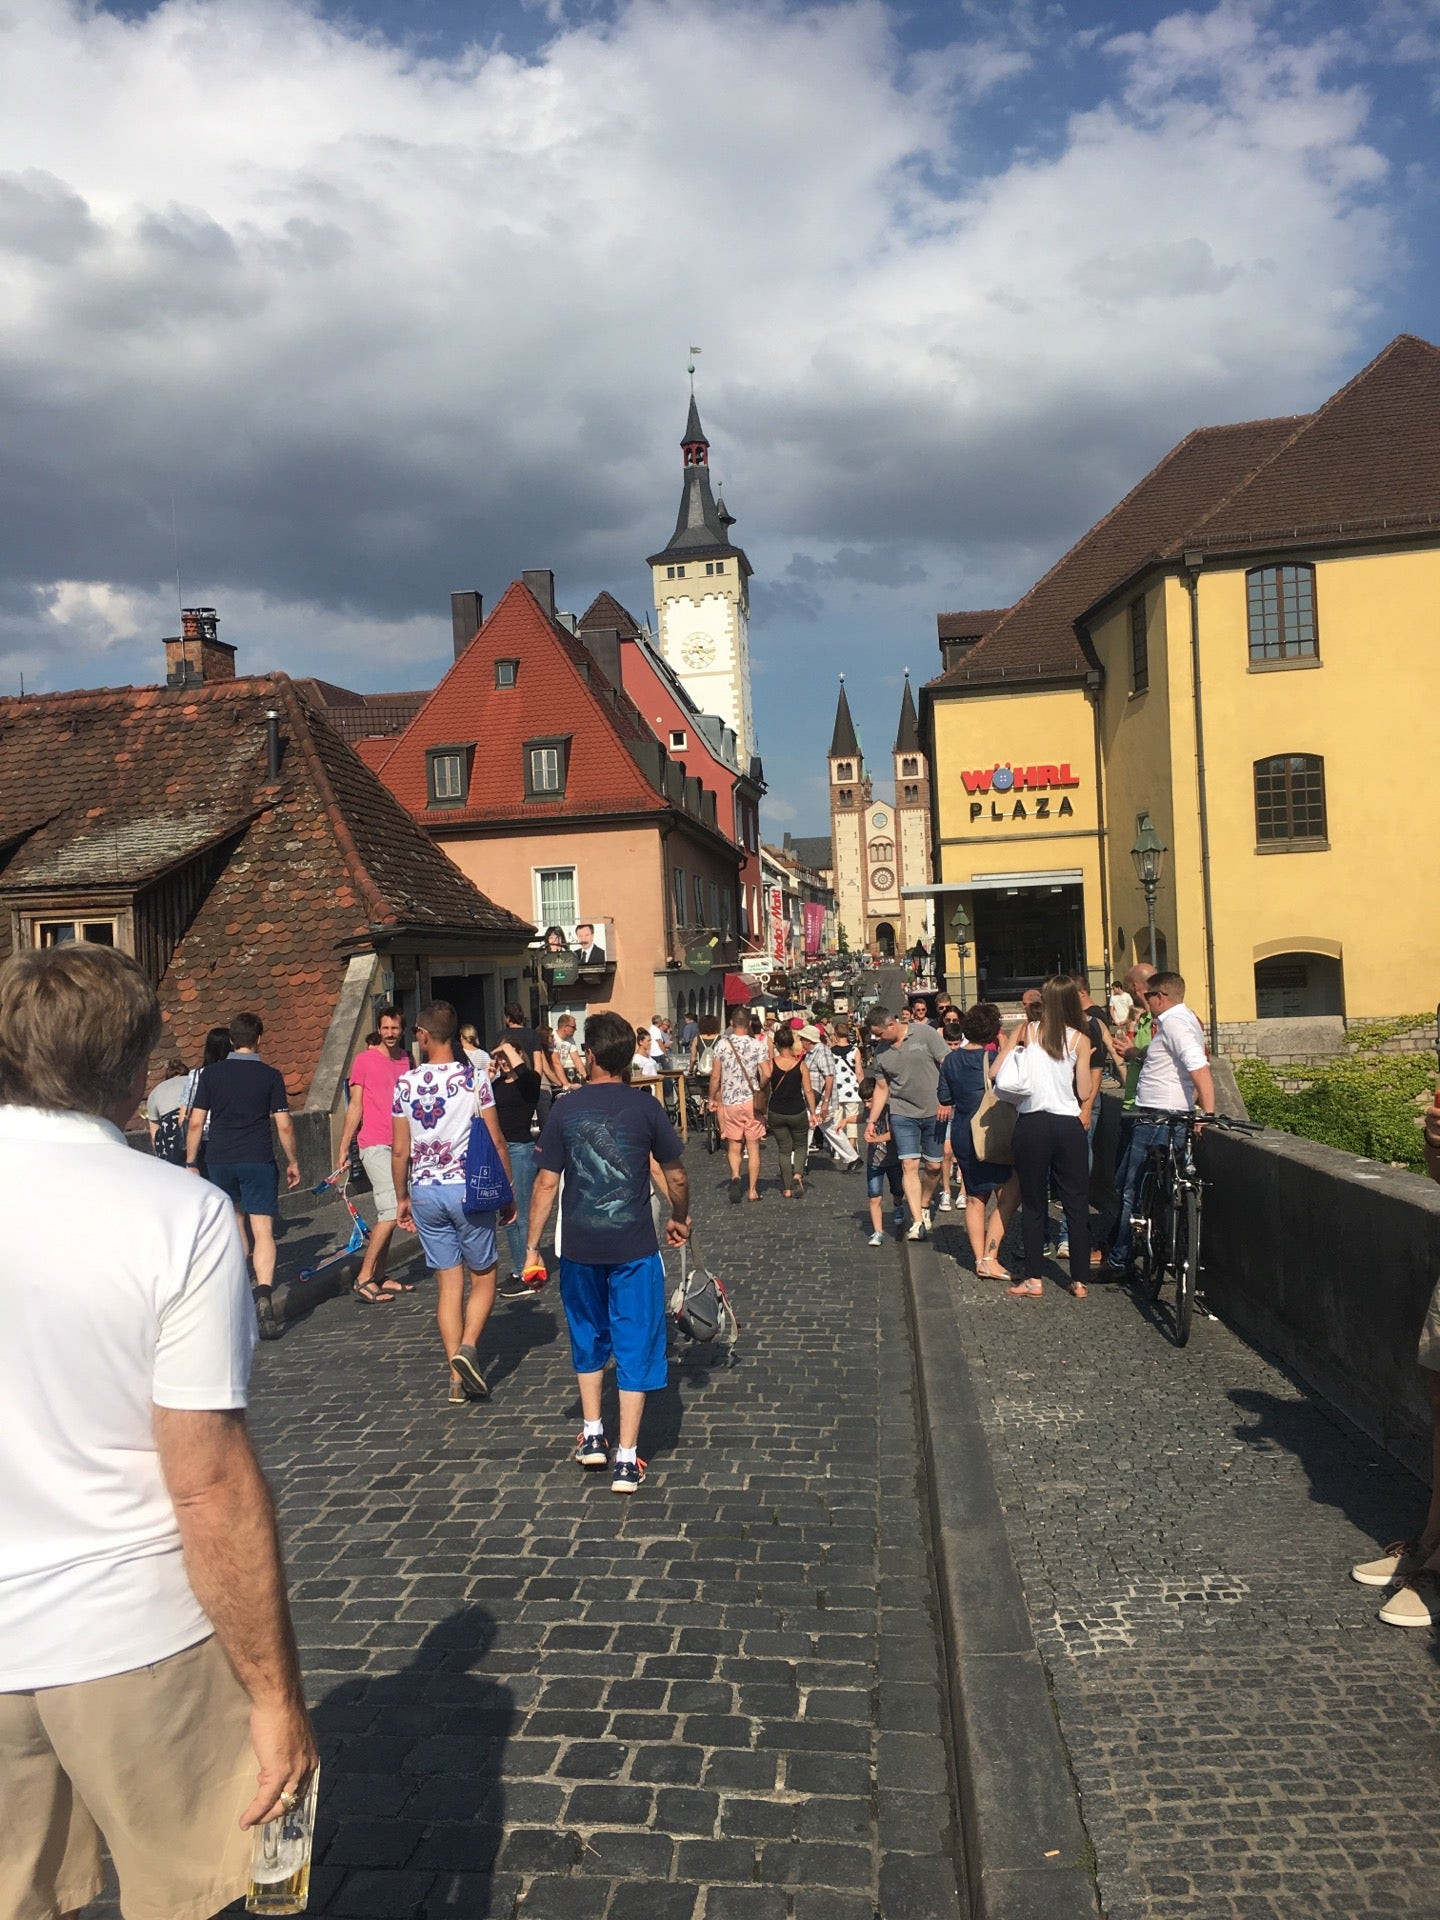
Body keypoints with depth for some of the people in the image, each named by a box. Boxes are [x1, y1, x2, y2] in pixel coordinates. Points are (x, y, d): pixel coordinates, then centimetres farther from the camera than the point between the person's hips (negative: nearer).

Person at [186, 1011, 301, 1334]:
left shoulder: (210, 1073, 3)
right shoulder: (270, 1075, -2)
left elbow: (196, 1123, 2)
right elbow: (284, 1126, -3)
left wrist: (190, 1163, 10)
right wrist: (292, 1162, 9)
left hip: (219, 1159, 3)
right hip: (258, 1161, -3)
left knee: (235, 1217, 23)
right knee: (262, 1230, -5)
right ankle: (263, 1292, -24)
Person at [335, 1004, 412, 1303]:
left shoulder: (405, 1060, 12)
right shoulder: (364, 1060, -4)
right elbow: (355, 1106, -4)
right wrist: (342, 1149, -6)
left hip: (398, 1145, 6)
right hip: (375, 1145, -6)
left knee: (387, 1213, 11)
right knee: (391, 1211, -15)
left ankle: (379, 1278, 18)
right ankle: (364, 1278, -8)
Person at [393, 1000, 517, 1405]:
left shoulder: (405, 1083, 1)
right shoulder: (474, 1078, -6)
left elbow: (400, 1150, 4)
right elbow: (496, 1142, -5)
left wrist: (402, 1198, 16)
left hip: (425, 1192, 3)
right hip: (468, 1188, -2)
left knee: (448, 1283, 9)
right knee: (483, 1277, 11)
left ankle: (457, 1378, 9)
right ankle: (468, 1346, -12)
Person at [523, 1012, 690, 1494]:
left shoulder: (565, 1110, -3)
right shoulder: (646, 1108, -5)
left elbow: (546, 1183, -3)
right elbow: (676, 1176, 2)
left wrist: (532, 1246, 5)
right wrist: (680, 1220, 20)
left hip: (580, 1247, 2)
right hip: (634, 1247, -2)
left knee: (588, 1339, 23)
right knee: (634, 1346, 6)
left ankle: (591, 1436, 31)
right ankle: (626, 1460, 8)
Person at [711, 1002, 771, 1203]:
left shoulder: (722, 1045, -3)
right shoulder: (758, 1045, -6)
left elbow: (715, 1076, -2)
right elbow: (766, 1075, -12)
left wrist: (712, 1099, 11)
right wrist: (759, 1089, 8)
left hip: (729, 1102, 1)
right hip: (752, 1101, -1)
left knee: (734, 1147, 14)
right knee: (753, 1147, 10)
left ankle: (735, 1177, -12)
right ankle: (753, 1190, 14)